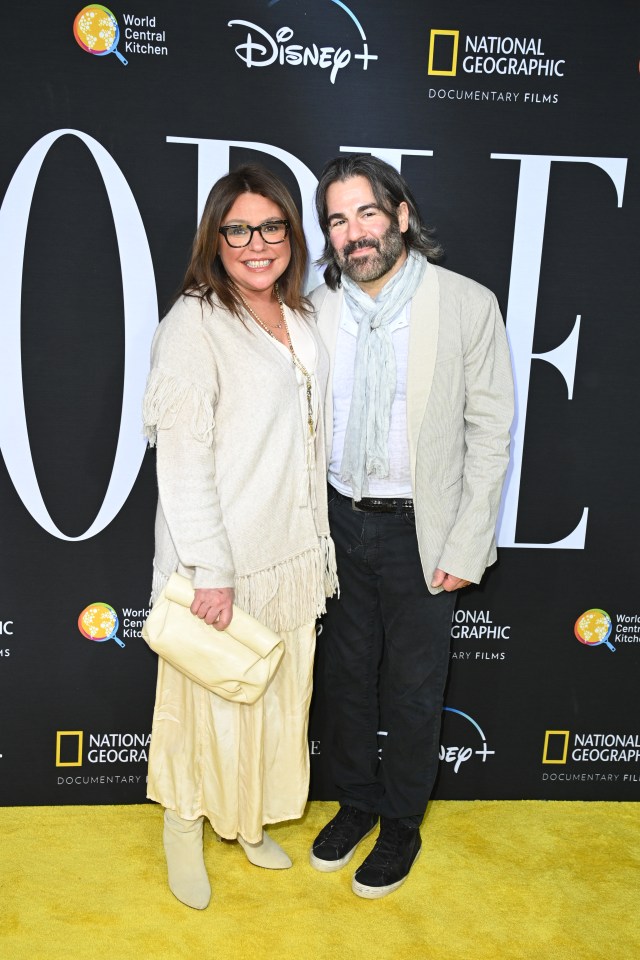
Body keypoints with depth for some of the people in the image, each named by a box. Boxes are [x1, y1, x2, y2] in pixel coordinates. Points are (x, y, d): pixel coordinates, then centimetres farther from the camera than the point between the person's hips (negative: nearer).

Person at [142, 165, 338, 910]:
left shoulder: (299, 319, 9)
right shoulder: (194, 325, -14)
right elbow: (182, 457, -18)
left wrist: (320, 543, 13)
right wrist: (211, 570, -20)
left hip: (292, 552, 7)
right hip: (221, 554, -7)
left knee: (277, 693, 18)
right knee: (209, 697, 9)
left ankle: (250, 820, 40)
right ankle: (184, 829, 34)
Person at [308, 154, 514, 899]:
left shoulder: (468, 305, -11)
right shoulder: (317, 307, -1)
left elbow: (489, 432, -9)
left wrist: (464, 549, -11)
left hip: (419, 531, -3)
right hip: (340, 523, 4)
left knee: (413, 690, 11)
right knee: (347, 676, 18)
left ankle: (401, 825, 35)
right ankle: (355, 802, 42)